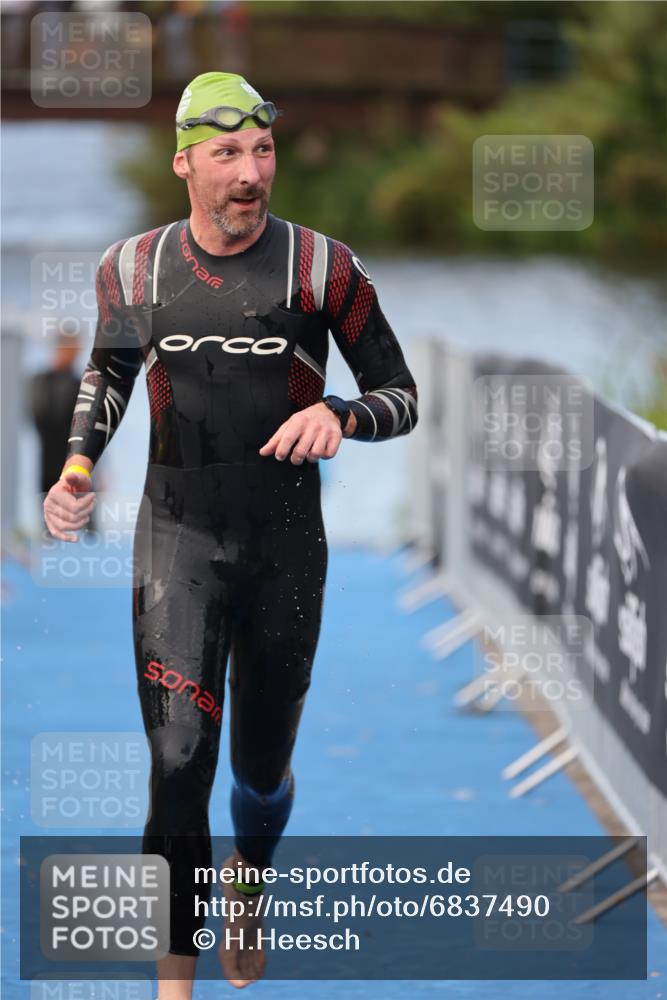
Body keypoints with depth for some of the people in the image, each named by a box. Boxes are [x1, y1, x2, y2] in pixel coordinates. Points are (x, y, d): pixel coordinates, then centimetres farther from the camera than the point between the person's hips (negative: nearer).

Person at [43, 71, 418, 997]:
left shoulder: (322, 268, -9)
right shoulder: (134, 268, -2)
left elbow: (401, 400, -2)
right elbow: (106, 375, 18)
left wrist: (340, 416, -24)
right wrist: (78, 467, -1)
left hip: (287, 552, 0)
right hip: (178, 543, 0)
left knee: (261, 769, 14)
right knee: (179, 768, -14)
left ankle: (249, 892, 48)